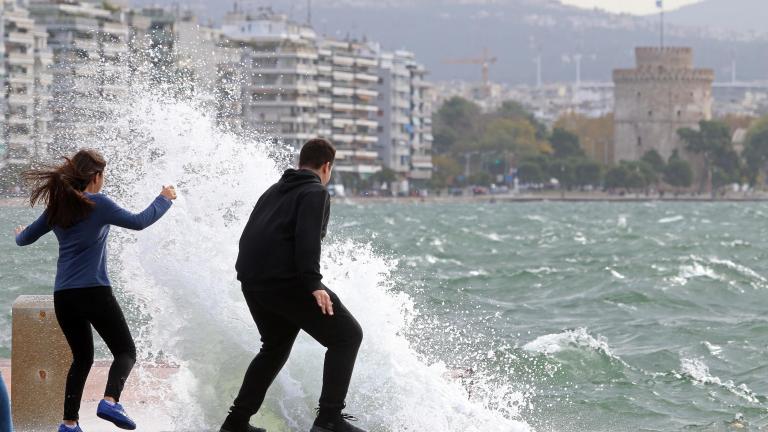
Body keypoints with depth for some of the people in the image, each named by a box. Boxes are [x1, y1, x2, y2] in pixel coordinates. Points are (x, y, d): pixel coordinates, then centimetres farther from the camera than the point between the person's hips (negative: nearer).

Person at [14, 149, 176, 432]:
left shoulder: (57, 208, 10)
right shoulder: (98, 204, -6)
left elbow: (25, 238, 21)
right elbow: (139, 222, -3)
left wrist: (19, 235, 46)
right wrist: (164, 199, 13)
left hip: (63, 297, 6)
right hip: (94, 291, -6)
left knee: (82, 357, 18)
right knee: (126, 351, 2)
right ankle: (110, 401, -24)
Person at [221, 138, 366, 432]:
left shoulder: (274, 191, 24)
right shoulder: (316, 192, -2)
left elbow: (250, 236, 28)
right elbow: (307, 237, -18)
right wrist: (314, 284, -25)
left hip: (251, 281, 9)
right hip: (284, 281, -8)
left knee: (276, 346, 27)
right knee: (347, 335, -1)